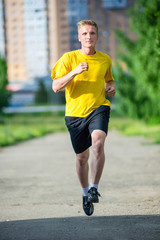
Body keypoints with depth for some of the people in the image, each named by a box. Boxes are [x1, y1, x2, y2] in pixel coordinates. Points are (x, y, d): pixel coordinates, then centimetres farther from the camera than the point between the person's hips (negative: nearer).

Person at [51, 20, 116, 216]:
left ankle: (94, 188, -15)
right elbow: (56, 86, -9)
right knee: (82, 157, 8)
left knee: (98, 143, -27)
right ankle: (85, 193, 32)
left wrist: (111, 88, 2)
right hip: (75, 112, 0)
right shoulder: (69, 58, -3)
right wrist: (74, 72, -23)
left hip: (99, 108, 0)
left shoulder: (105, 59, 6)